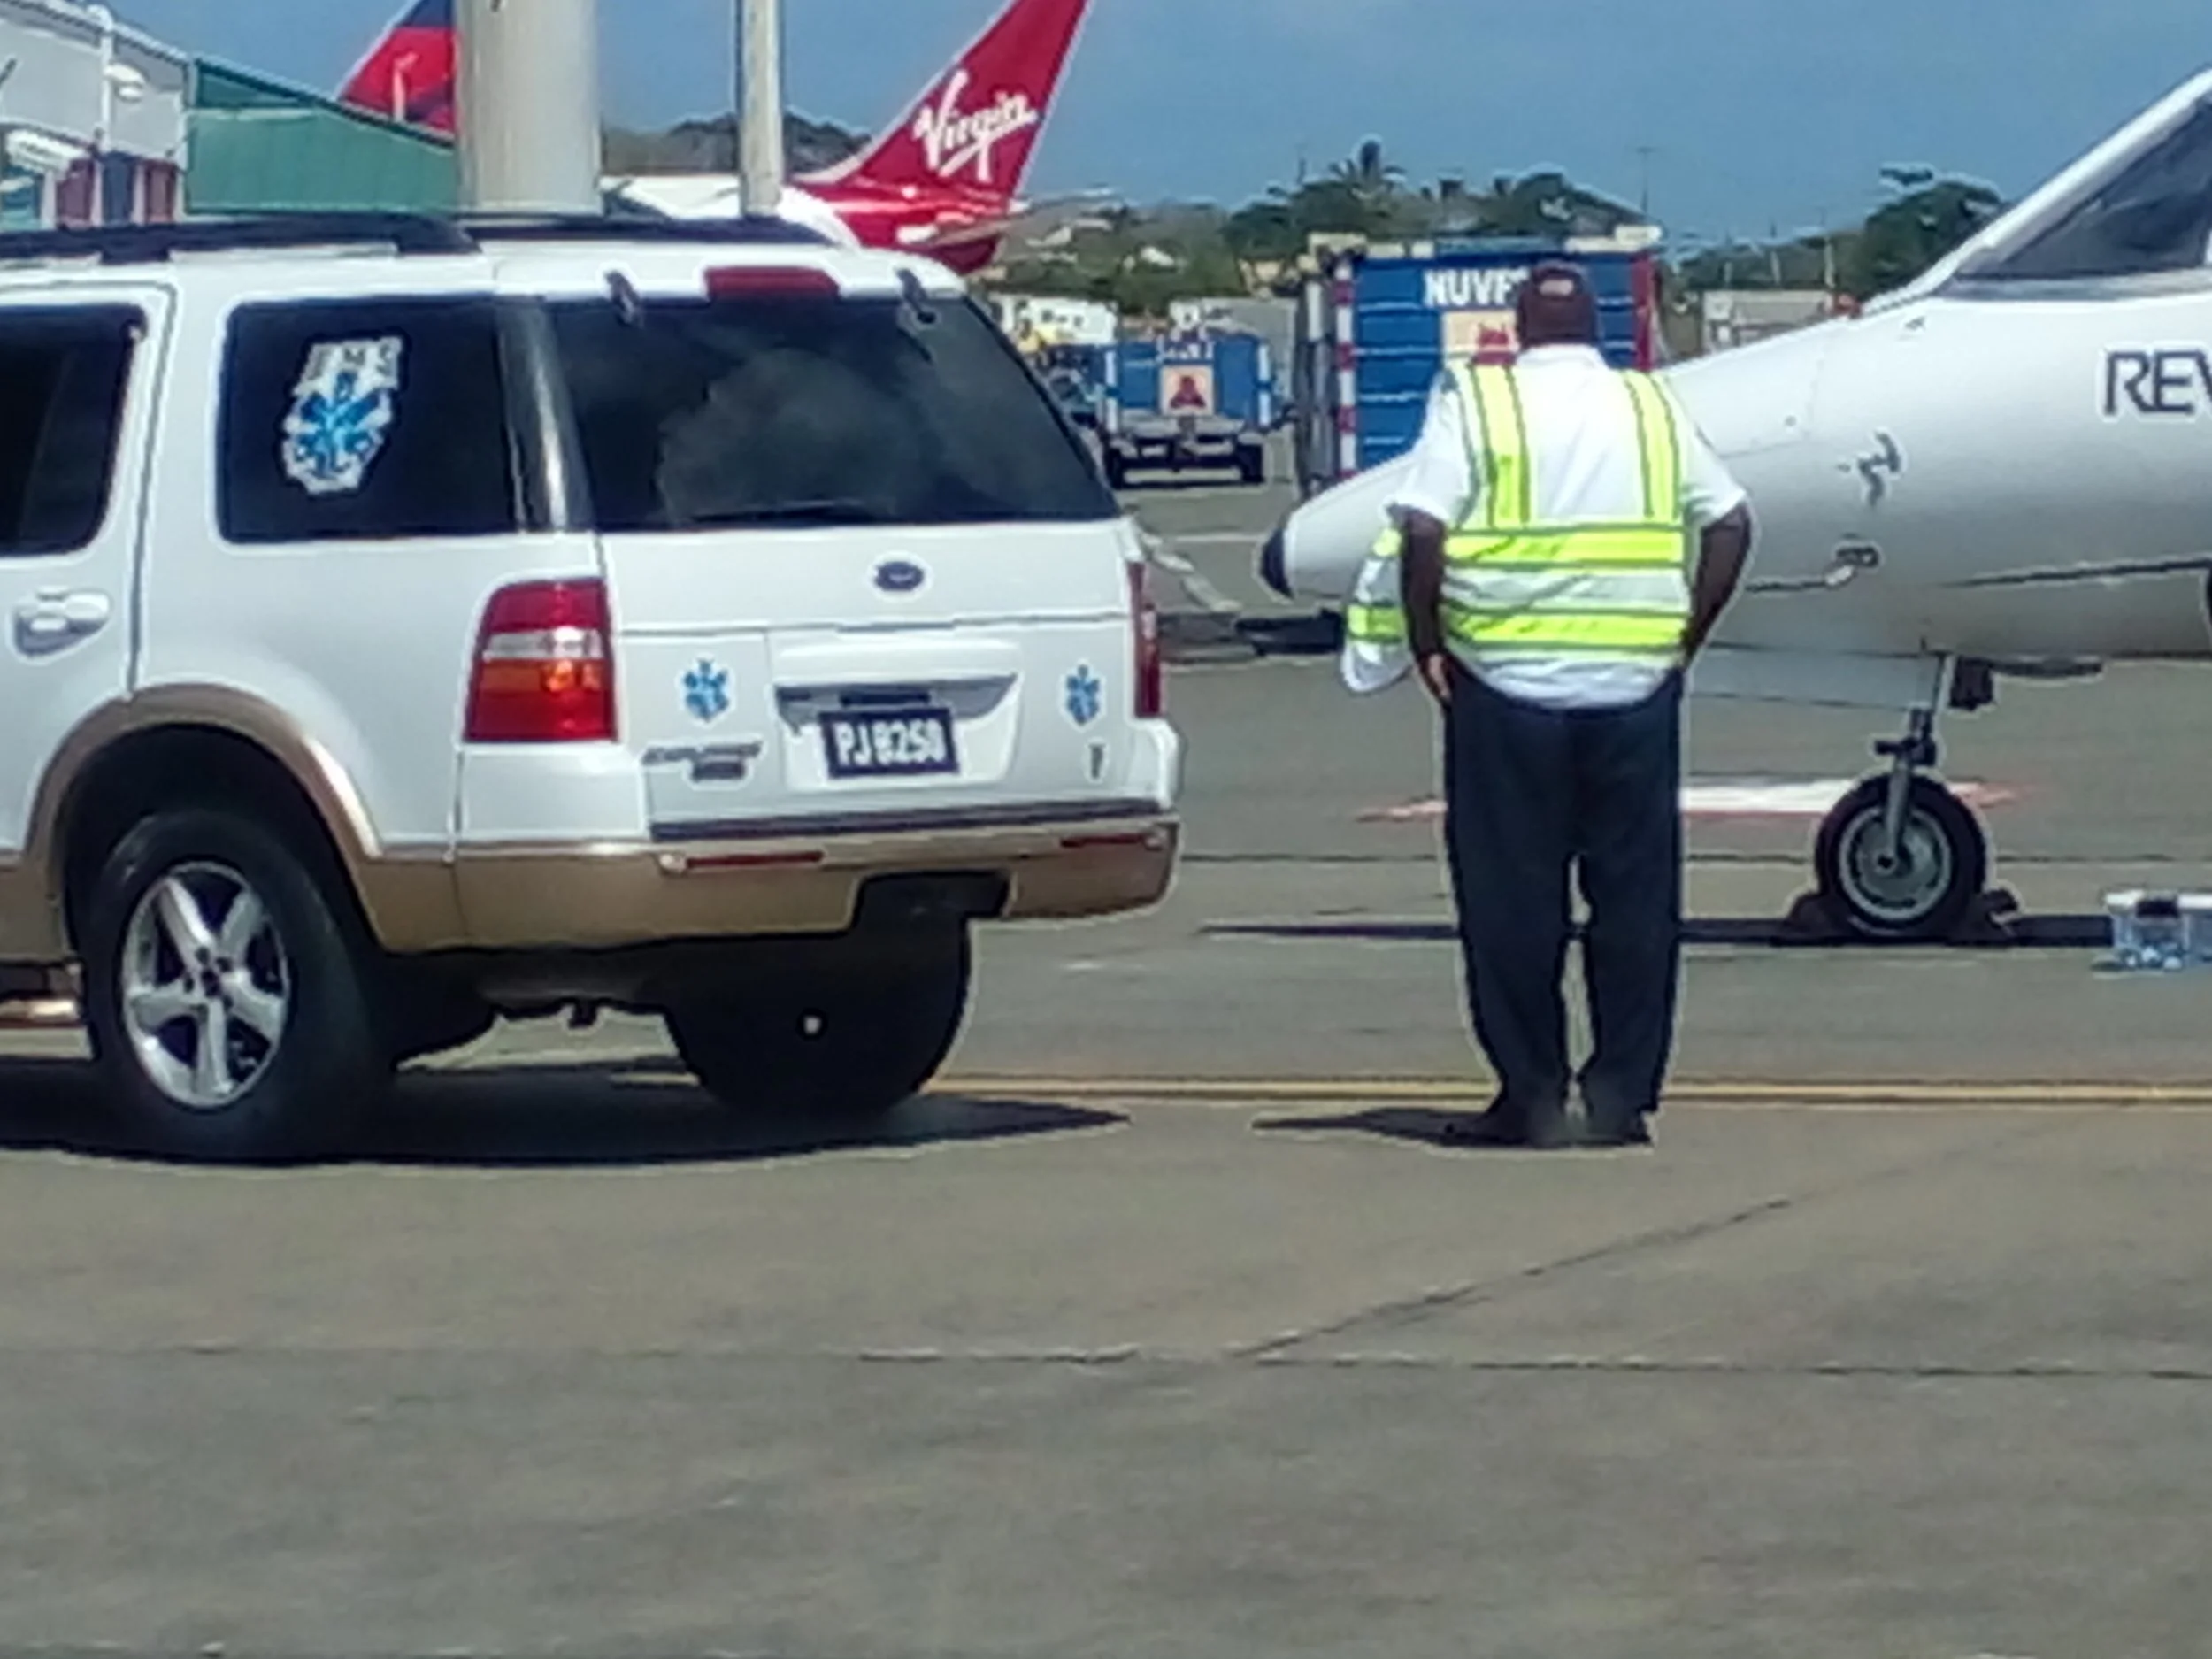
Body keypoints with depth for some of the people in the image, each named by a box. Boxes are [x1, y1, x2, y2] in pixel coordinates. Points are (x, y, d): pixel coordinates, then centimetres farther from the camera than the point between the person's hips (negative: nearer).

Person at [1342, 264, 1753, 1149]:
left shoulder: (1475, 403, -1)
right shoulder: (1653, 409, 10)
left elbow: (1422, 530, -11)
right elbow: (1729, 523, 9)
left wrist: (1426, 644, -1)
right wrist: (1686, 636, 14)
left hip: (1505, 682, -2)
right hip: (1634, 686, 3)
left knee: (1512, 896, 4)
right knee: (1634, 893, 8)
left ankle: (1532, 1095, 5)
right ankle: (1622, 1094, 7)